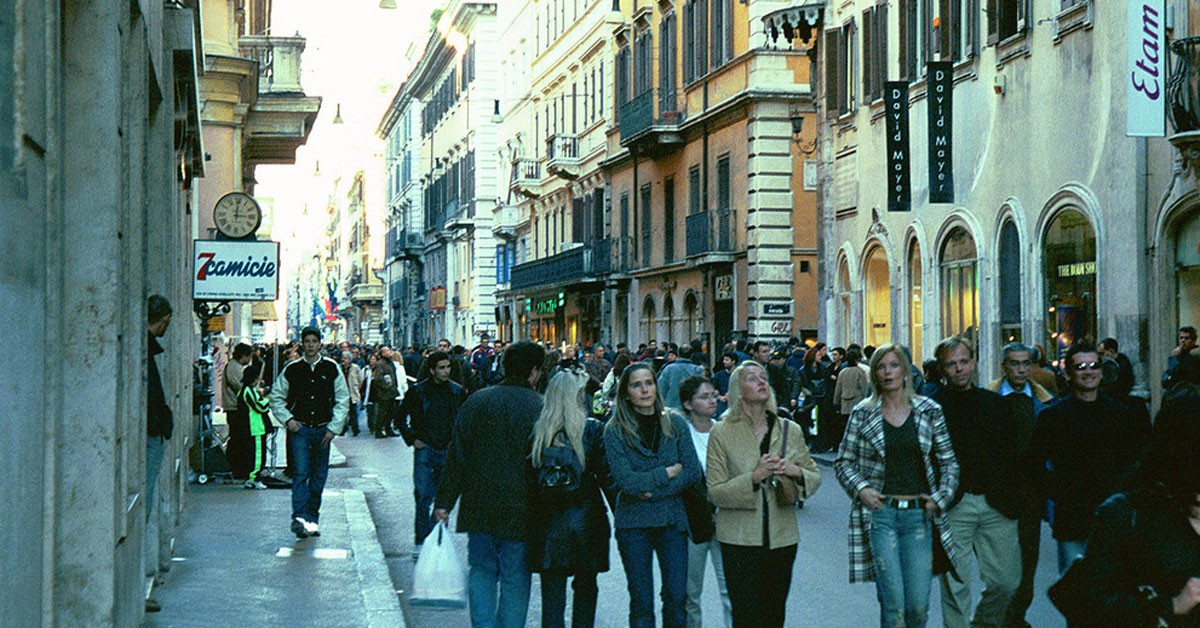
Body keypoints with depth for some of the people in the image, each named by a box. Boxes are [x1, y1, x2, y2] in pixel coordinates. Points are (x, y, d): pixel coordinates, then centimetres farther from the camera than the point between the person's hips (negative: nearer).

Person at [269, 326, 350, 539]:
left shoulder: (332, 368, 3)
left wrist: (333, 427, -2)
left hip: (323, 430, 2)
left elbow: (343, 400, 5)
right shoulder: (292, 370, 1)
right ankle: (299, 517, -22)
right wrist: (287, 419, -2)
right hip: (300, 428, -2)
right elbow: (276, 397, 11)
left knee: (319, 476, 7)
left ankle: (312, 519, 18)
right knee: (300, 473, -13)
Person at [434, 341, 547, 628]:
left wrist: (443, 502, 4)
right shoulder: (542, 408, -8)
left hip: (480, 507, 2)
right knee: (515, 578, 8)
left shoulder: (476, 402, 0)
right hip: (521, 512, -2)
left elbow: (456, 457, 0)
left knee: (481, 571, 15)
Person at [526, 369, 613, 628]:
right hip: (587, 521, 0)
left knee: (552, 596, 3)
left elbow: (528, 479, -2)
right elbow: (606, 475, -6)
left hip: (548, 526, 0)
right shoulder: (593, 429, -6)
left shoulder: (537, 432, -2)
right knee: (586, 587, 17)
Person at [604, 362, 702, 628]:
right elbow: (625, 481, -14)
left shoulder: (674, 424, 4)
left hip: (672, 520, 2)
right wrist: (667, 473, -9)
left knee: (677, 598, 1)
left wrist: (652, 492, -11)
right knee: (641, 603, 3)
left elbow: (693, 472, -2)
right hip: (634, 523, -2)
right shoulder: (615, 431, -4)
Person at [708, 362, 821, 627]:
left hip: (782, 536, 3)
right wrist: (755, 477, -18)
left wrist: (795, 472, -8)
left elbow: (815, 477, 14)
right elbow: (716, 492, -6)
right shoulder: (722, 433, -2)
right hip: (741, 539, -3)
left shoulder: (790, 430, 7)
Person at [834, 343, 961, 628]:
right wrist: (860, 488, -7)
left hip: (918, 515, 1)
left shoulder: (929, 411, 7)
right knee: (893, 603, -8)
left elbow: (949, 462, 11)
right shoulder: (863, 414, 4)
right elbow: (843, 462, 10)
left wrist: (941, 497, -2)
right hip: (879, 513, -1)